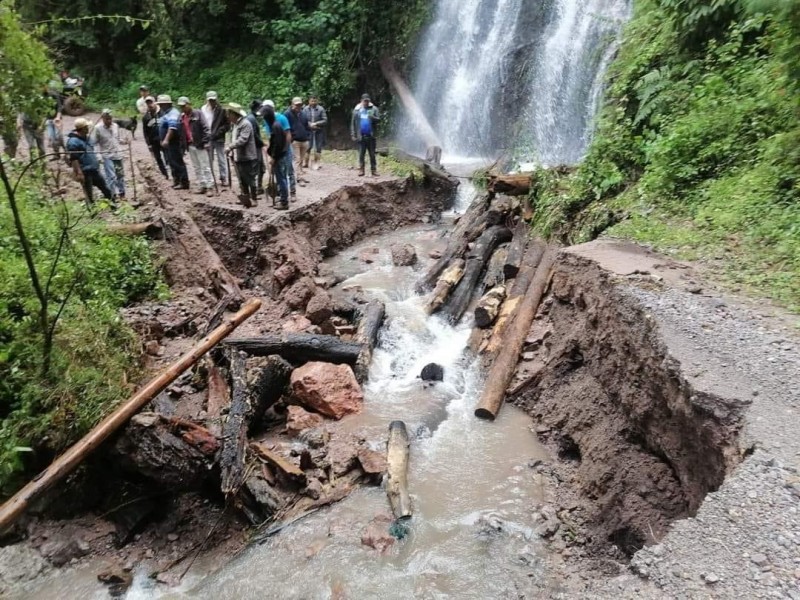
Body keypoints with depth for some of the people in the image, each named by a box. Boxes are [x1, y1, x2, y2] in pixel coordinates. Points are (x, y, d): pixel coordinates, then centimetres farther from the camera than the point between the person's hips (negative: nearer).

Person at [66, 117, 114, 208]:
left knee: (105, 188, 13)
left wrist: (96, 163, 22)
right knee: (89, 195, 2)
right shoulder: (73, 141, -18)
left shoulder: (86, 137, 9)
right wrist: (79, 173, -25)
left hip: (94, 170, 8)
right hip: (85, 172, -8)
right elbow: (73, 159, -21)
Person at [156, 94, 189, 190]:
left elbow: (172, 127, -28)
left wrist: (166, 140, -34)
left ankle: (184, 183, -6)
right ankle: (177, 181, 21)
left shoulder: (173, 113, -14)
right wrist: (163, 140, 24)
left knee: (177, 163, -9)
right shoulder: (166, 113, 17)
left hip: (173, 142, -10)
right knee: (172, 163, 14)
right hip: (168, 143, 10)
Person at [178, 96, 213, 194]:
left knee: (205, 166, -4)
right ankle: (203, 185, 14)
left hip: (200, 144, -7)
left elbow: (205, 128, -13)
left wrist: (205, 142, -19)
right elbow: (182, 132, 17)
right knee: (196, 167, 8)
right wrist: (184, 145, 13)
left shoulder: (198, 113, -7)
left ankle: (210, 186, -2)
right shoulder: (182, 117, 13)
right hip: (190, 145, 7)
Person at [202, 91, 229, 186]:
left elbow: (227, 125, -5)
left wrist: (217, 133, -14)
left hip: (219, 139, -3)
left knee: (221, 160, 4)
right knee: (208, 160, 9)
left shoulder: (221, 110, -6)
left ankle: (223, 178, 12)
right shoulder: (203, 110, 2)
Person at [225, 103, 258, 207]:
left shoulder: (245, 124, -16)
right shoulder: (234, 124, 14)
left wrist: (230, 147, -29)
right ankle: (246, 197, 23)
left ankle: (254, 199, 7)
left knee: (250, 179, -2)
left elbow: (242, 139, -27)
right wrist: (232, 151, 12)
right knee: (242, 180, 14)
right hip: (238, 157, 9)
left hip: (247, 157, -9)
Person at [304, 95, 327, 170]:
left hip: (319, 131, -1)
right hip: (309, 131, 1)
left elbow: (325, 120, -7)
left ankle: (316, 164, 11)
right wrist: (310, 124, -14)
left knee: (318, 148, 3)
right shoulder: (306, 109, 1)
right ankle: (306, 163, 14)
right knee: (308, 148, 2)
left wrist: (316, 123, -15)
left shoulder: (321, 109, -4)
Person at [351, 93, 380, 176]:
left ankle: (374, 170, 7)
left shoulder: (374, 109, 3)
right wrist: (353, 134, 0)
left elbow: (378, 119, -2)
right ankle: (361, 170, 9)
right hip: (361, 136, 1)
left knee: (372, 154, 4)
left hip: (371, 136, -1)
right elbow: (353, 123, 6)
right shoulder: (357, 110, 5)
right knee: (361, 154, 4)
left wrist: (372, 117, -22)